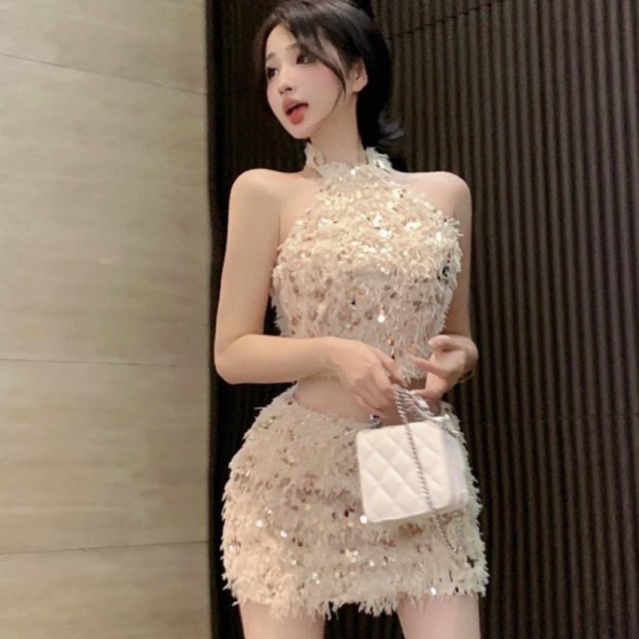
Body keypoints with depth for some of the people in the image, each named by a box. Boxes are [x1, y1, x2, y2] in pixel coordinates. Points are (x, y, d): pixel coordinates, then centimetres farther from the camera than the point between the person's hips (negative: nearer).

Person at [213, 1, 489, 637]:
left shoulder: (445, 193, 9)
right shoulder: (265, 191, 0)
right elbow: (232, 353, -1)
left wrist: (455, 359, -5)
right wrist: (332, 353, -18)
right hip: (296, 471, -2)